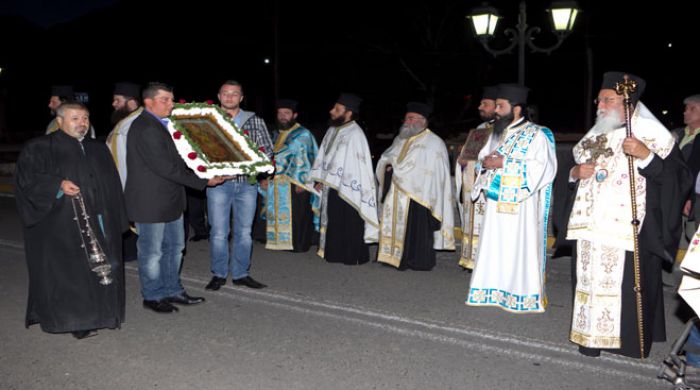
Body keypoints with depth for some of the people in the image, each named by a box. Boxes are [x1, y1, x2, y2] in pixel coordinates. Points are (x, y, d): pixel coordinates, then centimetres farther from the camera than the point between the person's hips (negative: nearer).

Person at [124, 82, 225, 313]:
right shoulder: (145, 129, -19)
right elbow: (165, 167, -25)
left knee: (174, 247, 17)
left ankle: (172, 291, 30)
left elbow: (175, 159, 18)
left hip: (170, 199, 10)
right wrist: (203, 181, -22)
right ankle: (152, 296, 19)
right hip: (150, 202, -10)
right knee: (152, 252, 5)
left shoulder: (162, 125, 13)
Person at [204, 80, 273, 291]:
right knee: (219, 232, 1)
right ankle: (219, 274, 15)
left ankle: (240, 273, 19)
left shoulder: (255, 121, 9)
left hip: (247, 182, 1)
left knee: (244, 231, 7)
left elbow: (267, 150, 6)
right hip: (219, 182, -1)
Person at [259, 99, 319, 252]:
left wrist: (302, 182, -16)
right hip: (275, 186, 6)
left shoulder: (303, 135, -3)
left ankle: (298, 244, 4)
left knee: (295, 216, -5)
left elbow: (308, 160, -8)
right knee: (278, 216, 8)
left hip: (295, 185, -6)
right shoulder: (277, 135, 17)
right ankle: (280, 242, 17)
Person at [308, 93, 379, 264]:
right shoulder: (332, 131, 9)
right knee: (333, 223, 15)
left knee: (349, 224, 1)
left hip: (346, 189, -8)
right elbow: (323, 157, 15)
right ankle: (334, 253, 26)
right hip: (331, 187, 8)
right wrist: (318, 179, 6)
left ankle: (352, 256, 12)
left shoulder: (355, 134, -16)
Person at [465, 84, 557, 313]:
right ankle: (494, 290, 15)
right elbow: (483, 158, 18)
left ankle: (522, 296, 2)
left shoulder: (536, 135, -6)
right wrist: (486, 162, -6)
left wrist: (503, 163, -19)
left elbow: (539, 167, -16)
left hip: (520, 204, -6)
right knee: (494, 247, 7)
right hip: (495, 202, 6)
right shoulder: (497, 133, 15)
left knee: (519, 248, -5)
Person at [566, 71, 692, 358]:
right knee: (591, 280, 8)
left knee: (627, 281, -7)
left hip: (629, 228, -6)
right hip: (592, 226, 6)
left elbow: (678, 178, -10)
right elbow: (578, 168, 27)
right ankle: (592, 334, 19)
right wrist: (576, 171, 4)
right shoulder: (596, 134, 15)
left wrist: (646, 155, -22)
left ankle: (628, 339, 7)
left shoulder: (652, 133, -4)